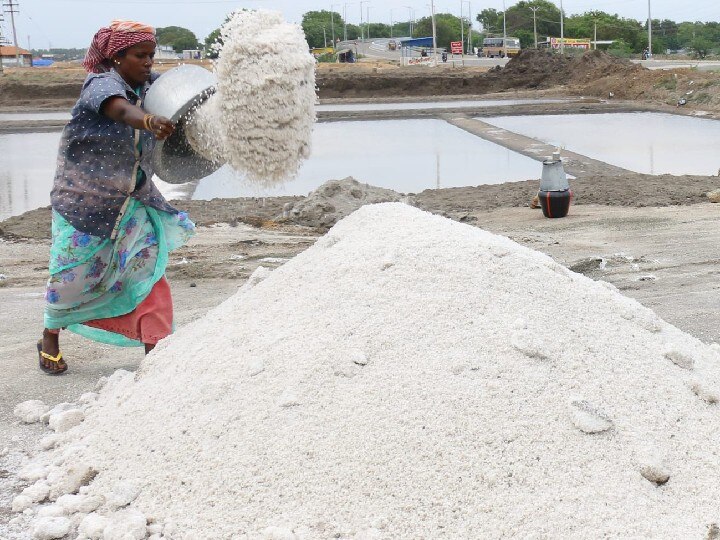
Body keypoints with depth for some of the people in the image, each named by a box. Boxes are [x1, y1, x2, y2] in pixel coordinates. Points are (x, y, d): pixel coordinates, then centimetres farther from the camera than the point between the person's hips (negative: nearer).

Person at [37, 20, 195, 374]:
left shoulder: (151, 84, -3)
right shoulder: (102, 83, -22)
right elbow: (121, 109, -44)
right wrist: (149, 121, -66)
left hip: (134, 200, 5)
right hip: (84, 201, -4)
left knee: (149, 268, -10)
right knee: (73, 275, 8)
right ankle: (50, 339, 34)